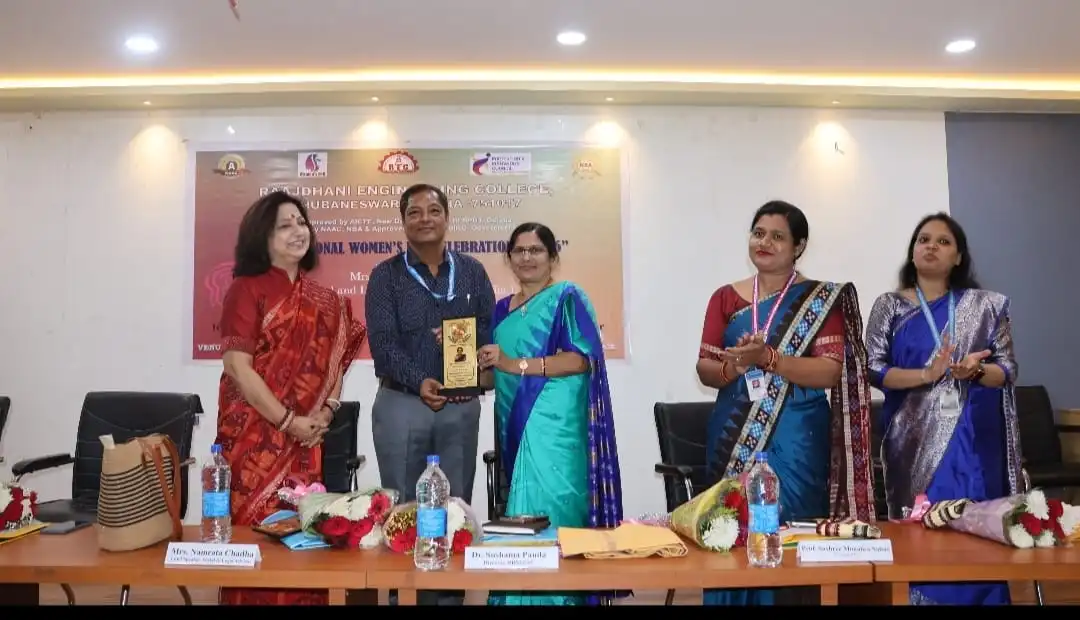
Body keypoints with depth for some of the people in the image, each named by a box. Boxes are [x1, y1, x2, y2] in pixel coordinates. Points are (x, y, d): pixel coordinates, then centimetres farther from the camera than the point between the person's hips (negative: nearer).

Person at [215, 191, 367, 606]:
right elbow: (237, 367, -13)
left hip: (306, 438, 5)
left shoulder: (322, 300, 10)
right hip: (256, 435, -5)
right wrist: (287, 421, -14)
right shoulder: (246, 290, -6)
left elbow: (334, 362, 13)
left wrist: (325, 412, -3)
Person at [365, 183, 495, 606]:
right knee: (403, 509, 5)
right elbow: (382, 342, -9)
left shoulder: (472, 272, 10)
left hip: (461, 406, 2)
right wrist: (418, 382, -24)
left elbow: (489, 332, 6)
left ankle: (451, 596, 20)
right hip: (402, 404, -2)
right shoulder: (385, 275, 2)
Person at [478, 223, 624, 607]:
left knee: (544, 511, -8)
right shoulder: (502, 309, 17)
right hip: (516, 426, 7)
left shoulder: (567, 297, -3)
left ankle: (551, 592, 4)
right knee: (526, 510, 10)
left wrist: (517, 364, -19)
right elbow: (493, 374, 17)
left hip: (553, 425, -6)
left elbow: (580, 360, -15)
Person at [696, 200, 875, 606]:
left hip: (796, 439, -2)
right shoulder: (726, 298, 9)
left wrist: (768, 358, -22)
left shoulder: (822, 299, 1)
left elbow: (830, 372, -9)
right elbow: (705, 370, 4)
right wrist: (736, 364, -18)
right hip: (734, 436, 3)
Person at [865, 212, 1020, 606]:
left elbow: (1008, 368, 6)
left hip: (975, 439, 1)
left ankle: (979, 595, 18)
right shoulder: (890, 306, 4)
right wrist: (927, 374, -17)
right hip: (917, 440, -1)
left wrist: (975, 371, -16)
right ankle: (922, 595, 15)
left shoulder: (986, 305, 7)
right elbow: (873, 369, -3)